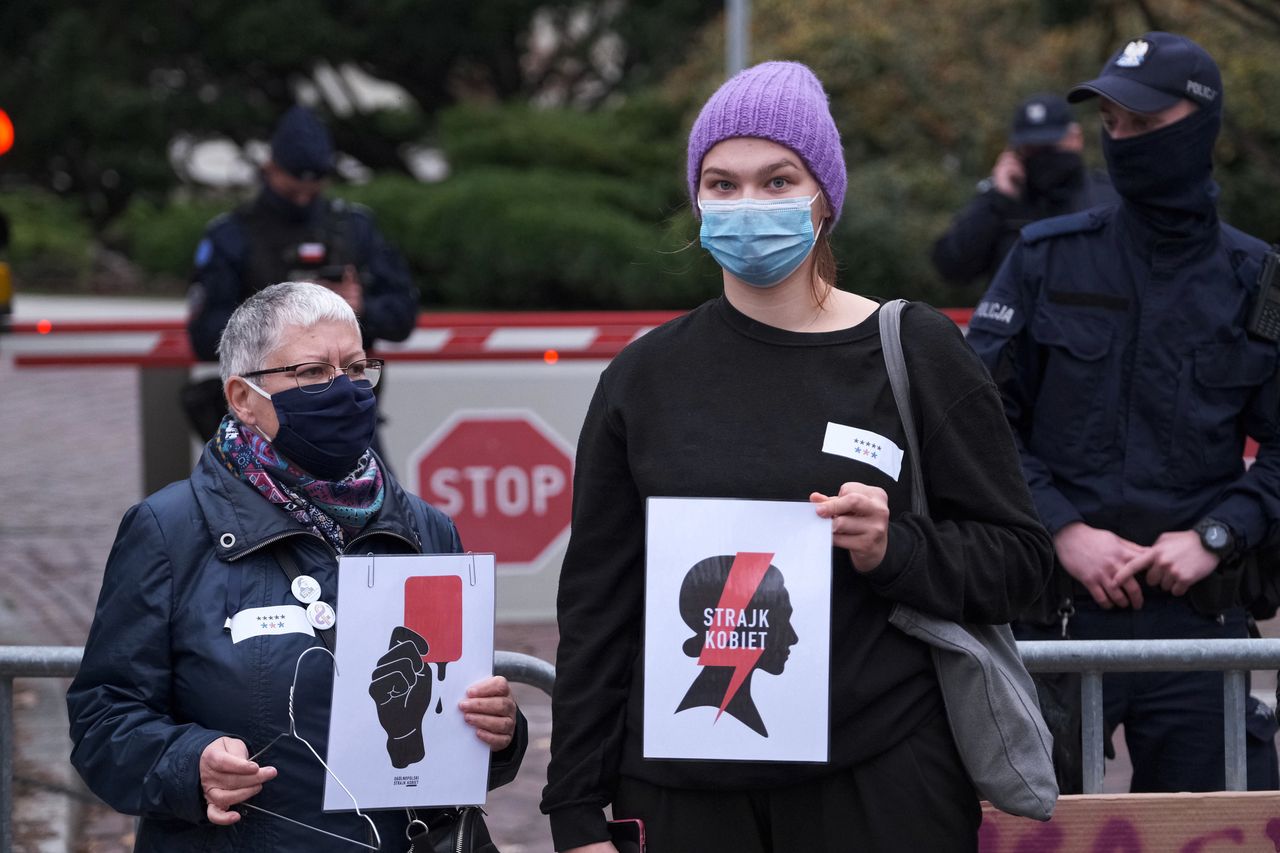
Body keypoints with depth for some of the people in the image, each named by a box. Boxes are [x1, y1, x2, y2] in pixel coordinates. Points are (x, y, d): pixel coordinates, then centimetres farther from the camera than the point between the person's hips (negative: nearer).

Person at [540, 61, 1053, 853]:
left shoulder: (916, 353, 2)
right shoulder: (645, 377, 8)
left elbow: (1017, 558, 3)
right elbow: (596, 605, 9)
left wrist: (895, 549, -16)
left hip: (883, 786, -2)